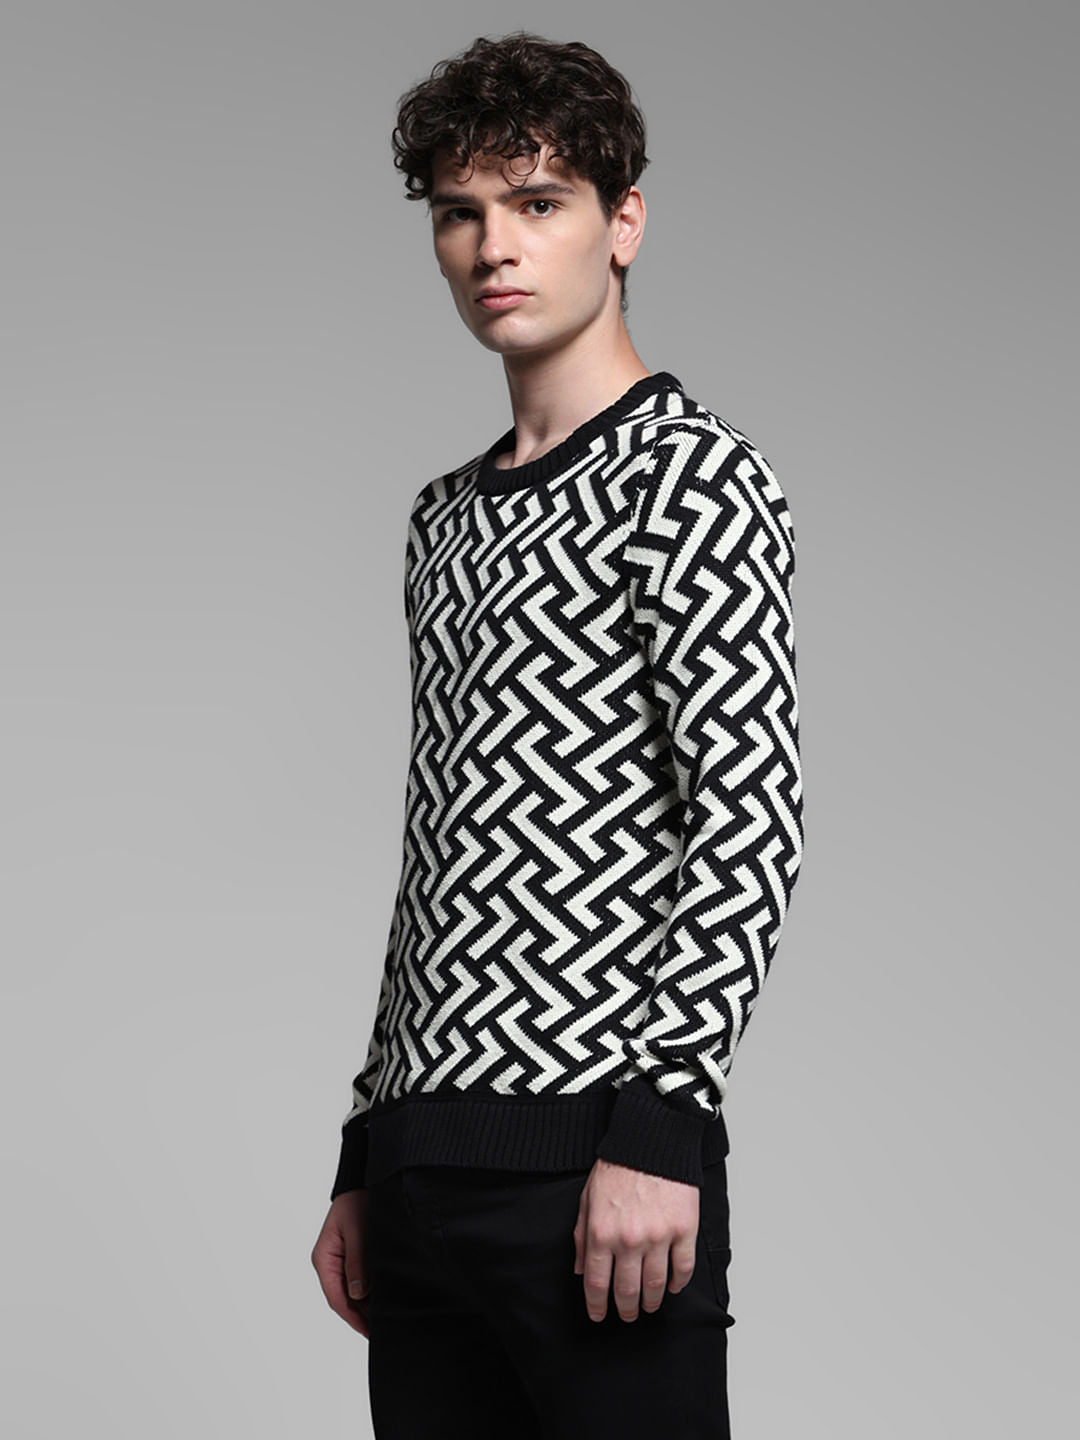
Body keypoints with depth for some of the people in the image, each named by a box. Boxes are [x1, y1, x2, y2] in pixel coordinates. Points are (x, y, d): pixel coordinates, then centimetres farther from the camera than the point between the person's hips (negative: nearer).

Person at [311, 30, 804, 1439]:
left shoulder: (691, 476, -4)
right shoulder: (446, 519, 19)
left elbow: (752, 819, -14)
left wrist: (660, 1125, -20)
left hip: (602, 1156, -7)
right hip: (425, 1160, 7)